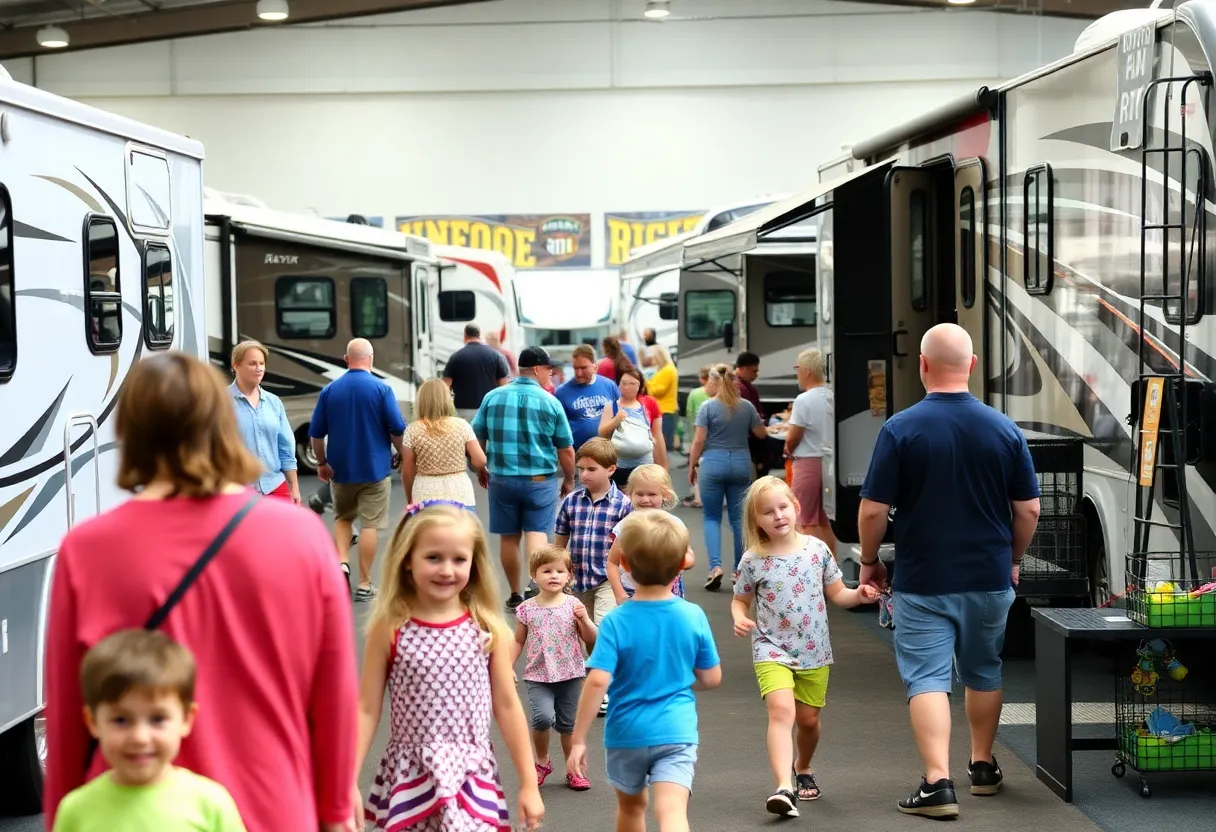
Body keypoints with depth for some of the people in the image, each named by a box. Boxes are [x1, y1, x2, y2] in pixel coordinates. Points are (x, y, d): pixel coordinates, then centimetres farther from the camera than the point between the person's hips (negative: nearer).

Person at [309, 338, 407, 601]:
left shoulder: (329, 390, 0)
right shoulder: (381, 389, -9)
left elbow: (316, 433, 2)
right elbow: (398, 430, -9)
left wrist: (322, 463, 15)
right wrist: (405, 457, 7)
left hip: (340, 469, 3)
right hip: (375, 468, -3)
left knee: (342, 517, 21)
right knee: (370, 524, 2)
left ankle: (341, 562, 0)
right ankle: (364, 584, 3)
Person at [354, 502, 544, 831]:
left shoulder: (488, 628, -3)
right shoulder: (389, 629, -6)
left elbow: (507, 707, 4)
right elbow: (367, 709, -2)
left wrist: (529, 783, 5)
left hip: (472, 778, 1)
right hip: (410, 777, 0)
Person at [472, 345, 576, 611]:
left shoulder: (493, 397, 0)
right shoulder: (550, 402, -5)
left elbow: (477, 439, 5)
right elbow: (566, 450, -1)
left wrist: (482, 470, 21)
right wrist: (569, 480, 14)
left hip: (501, 478, 2)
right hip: (540, 480, -2)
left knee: (508, 537, 12)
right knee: (537, 533, -3)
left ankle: (515, 596, 23)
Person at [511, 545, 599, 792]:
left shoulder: (573, 605, -3)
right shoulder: (527, 609, -2)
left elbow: (591, 639, 0)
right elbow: (518, 641, 7)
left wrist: (584, 619, -16)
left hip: (570, 675, 1)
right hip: (538, 676, -1)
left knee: (568, 724, 8)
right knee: (543, 717, -21)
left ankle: (574, 770, 26)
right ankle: (541, 761, 5)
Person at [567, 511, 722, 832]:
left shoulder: (616, 621, -12)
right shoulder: (694, 616, -4)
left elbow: (597, 682, -20)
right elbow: (711, 678, 4)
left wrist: (578, 739, -13)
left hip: (626, 733, 0)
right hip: (676, 732, 0)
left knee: (631, 805, 24)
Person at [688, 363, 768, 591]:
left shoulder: (708, 407, -7)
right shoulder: (746, 407, 3)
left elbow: (699, 440, -8)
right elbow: (761, 434, 12)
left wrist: (691, 466, 2)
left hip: (714, 463, -3)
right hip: (741, 463, 3)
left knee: (712, 517, 6)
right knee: (739, 518, 9)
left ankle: (715, 566, -11)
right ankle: (740, 571, 11)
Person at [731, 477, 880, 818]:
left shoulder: (817, 549, -2)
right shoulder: (753, 561, -6)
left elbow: (836, 593, 8)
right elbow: (740, 600, 7)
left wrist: (859, 595, -12)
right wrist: (739, 618, -14)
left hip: (814, 652, 3)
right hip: (772, 649, -3)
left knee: (809, 719, 13)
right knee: (781, 711, -22)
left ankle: (803, 768, 43)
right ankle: (784, 788, -31)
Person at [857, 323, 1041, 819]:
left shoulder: (900, 429, -12)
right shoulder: (1004, 429, -3)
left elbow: (872, 510, -11)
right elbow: (1029, 509, 2)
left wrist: (869, 562, 5)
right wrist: (1013, 559, 18)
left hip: (922, 581, -3)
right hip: (989, 578, 4)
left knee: (927, 678, -3)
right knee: (983, 672, 20)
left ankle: (938, 782, -14)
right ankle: (982, 767, 33)